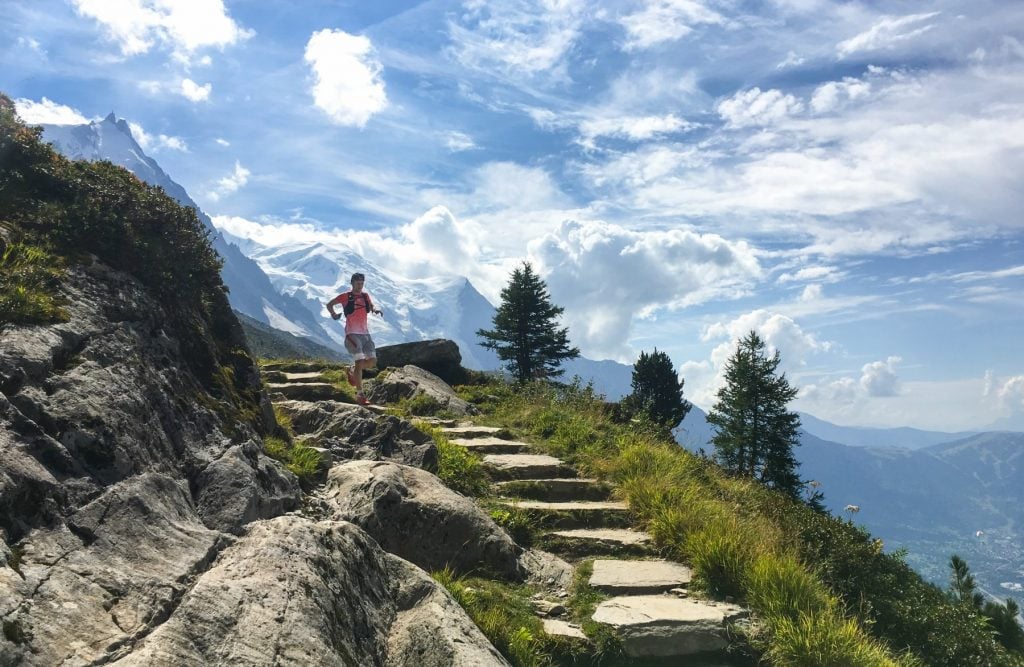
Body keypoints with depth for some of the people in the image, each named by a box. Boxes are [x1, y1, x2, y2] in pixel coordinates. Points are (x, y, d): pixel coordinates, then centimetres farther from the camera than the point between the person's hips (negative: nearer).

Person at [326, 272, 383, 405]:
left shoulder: (365, 295, 13)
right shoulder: (346, 296, -1)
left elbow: (372, 306, 6)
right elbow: (329, 304, 9)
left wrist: (376, 309, -15)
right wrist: (334, 315, -5)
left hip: (365, 333, 6)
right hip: (352, 334, -6)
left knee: (372, 361, 2)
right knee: (360, 361, -16)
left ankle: (353, 371, 30)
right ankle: (359, 394, -11)